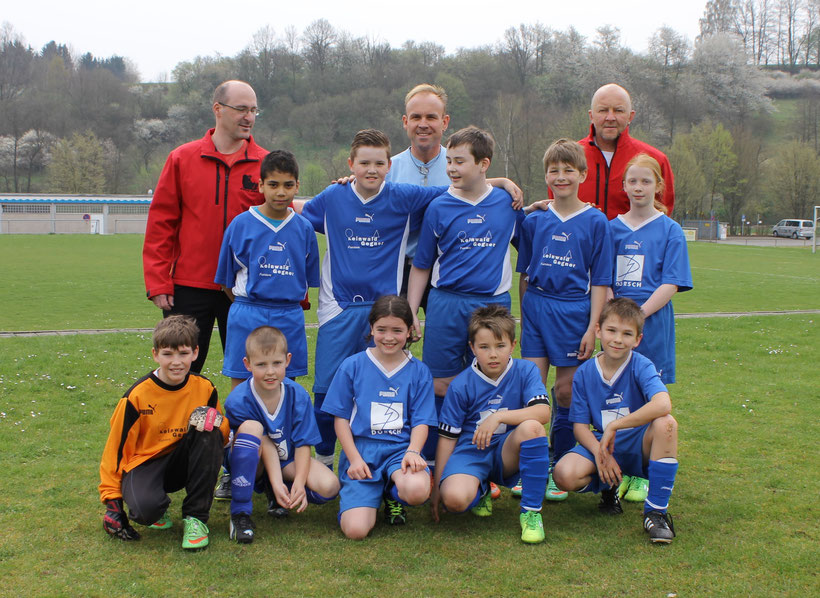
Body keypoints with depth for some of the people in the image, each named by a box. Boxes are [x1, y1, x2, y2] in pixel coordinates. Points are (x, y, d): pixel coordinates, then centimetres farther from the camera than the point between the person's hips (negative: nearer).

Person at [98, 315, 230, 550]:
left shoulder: (204, 388, -6)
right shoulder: (138, 394, -14)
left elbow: (223, 434, 4)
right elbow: (117, 446, -7)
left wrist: (214, 421, -22)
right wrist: (112, 500, -9)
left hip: (182, 462, 3)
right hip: (144, 463, -3)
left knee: (209, 433, -27)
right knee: (145, 509, -35)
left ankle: (195, 517, -16)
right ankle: (157, 509, 7)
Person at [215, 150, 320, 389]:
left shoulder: (304, 228, 4)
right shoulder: (241, 224, -3)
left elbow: (308, 279, 12)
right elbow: (226, 279, 3)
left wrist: (287, 304, 6)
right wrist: (248, 307, 6)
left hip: (290, 319, 2)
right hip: (247, 318, -2)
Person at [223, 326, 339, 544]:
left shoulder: (298, 395, -15)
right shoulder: (238, 401, -22)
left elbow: (303, 443, -13)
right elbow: (265, 444, -22)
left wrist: (299, 483, -27)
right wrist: (276, 481, -33)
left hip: (288, 460, 2)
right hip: (252, 466, -2)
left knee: (329, 486, -25)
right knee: (252, 427, -35)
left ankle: (276, 493, 4)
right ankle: (240, 512, -27)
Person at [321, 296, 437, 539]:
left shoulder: (419, 371, 7)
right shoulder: (352, 366, 5)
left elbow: (421, 421, 4)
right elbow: (341, 418, 5)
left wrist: (413, 451, -16)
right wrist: (354, 459, -7)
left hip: (401, 448, 1)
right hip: (361, 449, -1)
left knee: (417, 490, -36)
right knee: (356, 530, -22)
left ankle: (393, 494, 4)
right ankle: (374, 495, 15)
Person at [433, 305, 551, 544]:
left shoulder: (525, 371, -3)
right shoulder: (461, 385, -4)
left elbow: (543, 412, -20)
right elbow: (447, 437, -1)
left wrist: (498, 417, -31)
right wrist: (437, 487, -3)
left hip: (507, 454, 1)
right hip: (471, 452, 0)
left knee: (531, 427, -33)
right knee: (454, 498, -32)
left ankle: (531, 512, -19)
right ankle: (480, 491, 10)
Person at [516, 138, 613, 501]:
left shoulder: (595, 223, 0)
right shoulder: (534, 221, 6)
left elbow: (599, 281, -1)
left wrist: (591, 328, -6)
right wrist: (524, 317, 8)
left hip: (573, 312, -2)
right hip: (536, 309, 2)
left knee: (566, 390, 3)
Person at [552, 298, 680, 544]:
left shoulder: (641, 366, -12)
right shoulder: (584, 374, -3)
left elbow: (663, 404, -32)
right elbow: (580, 426, -2)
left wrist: (614, 426, -30)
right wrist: (600, 453, -21)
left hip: (639, 447, -2)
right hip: (601, 444, 2)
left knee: (666, 423, -34)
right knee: (565, 475, -28)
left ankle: (656, 511, -21)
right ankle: (608, 486, 10)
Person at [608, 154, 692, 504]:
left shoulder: (670, 231, 1)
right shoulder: (612, 228, 10)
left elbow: (670, 285, -6)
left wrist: (638, 315, -17)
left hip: (653, 320, -3)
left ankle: (643, 475, 9)